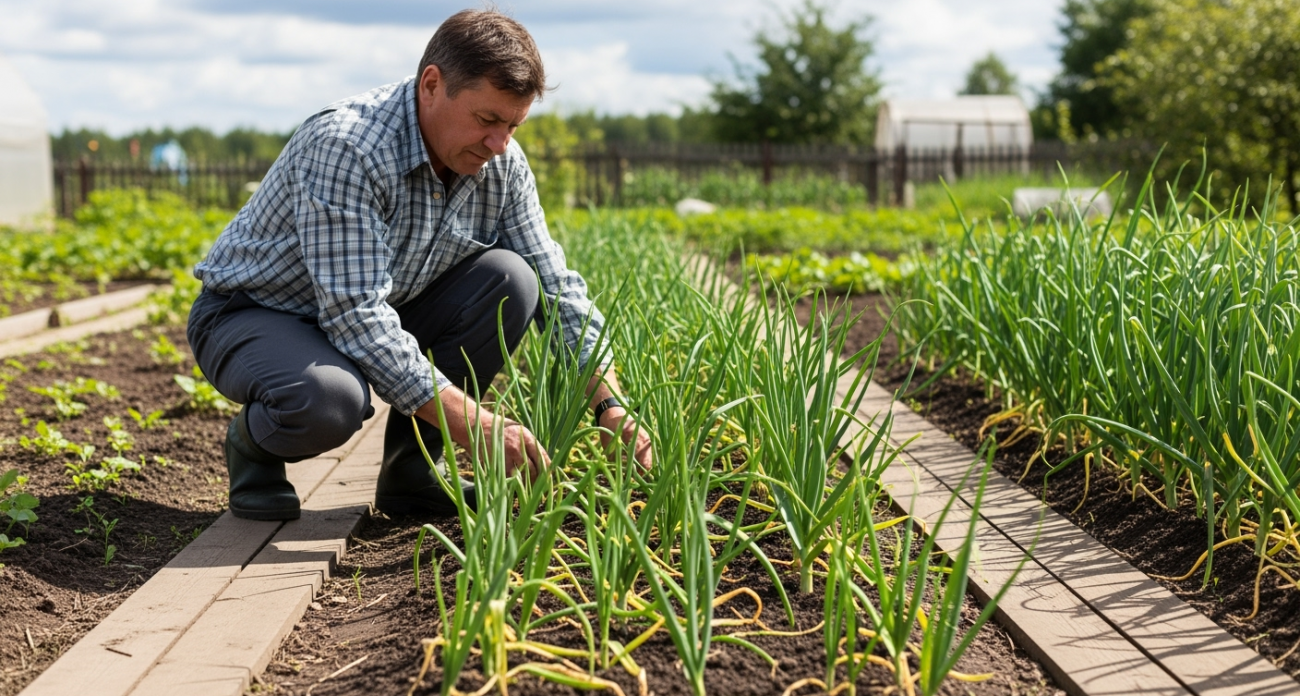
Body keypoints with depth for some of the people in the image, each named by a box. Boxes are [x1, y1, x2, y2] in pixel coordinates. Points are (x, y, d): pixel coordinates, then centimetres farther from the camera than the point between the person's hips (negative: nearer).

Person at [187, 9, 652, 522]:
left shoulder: (501, 164, -9)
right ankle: (254, 442, -2)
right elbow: (354, 315, -36)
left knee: (509, 281, -17)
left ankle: (410, 465, -4)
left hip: (376, 314, 7)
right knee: (330, 398, -39)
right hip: (254, 314, -6)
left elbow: (555, 285, -5)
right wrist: (472, 423, -37)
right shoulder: (345, 147, -31)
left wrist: (610, 405, -17)